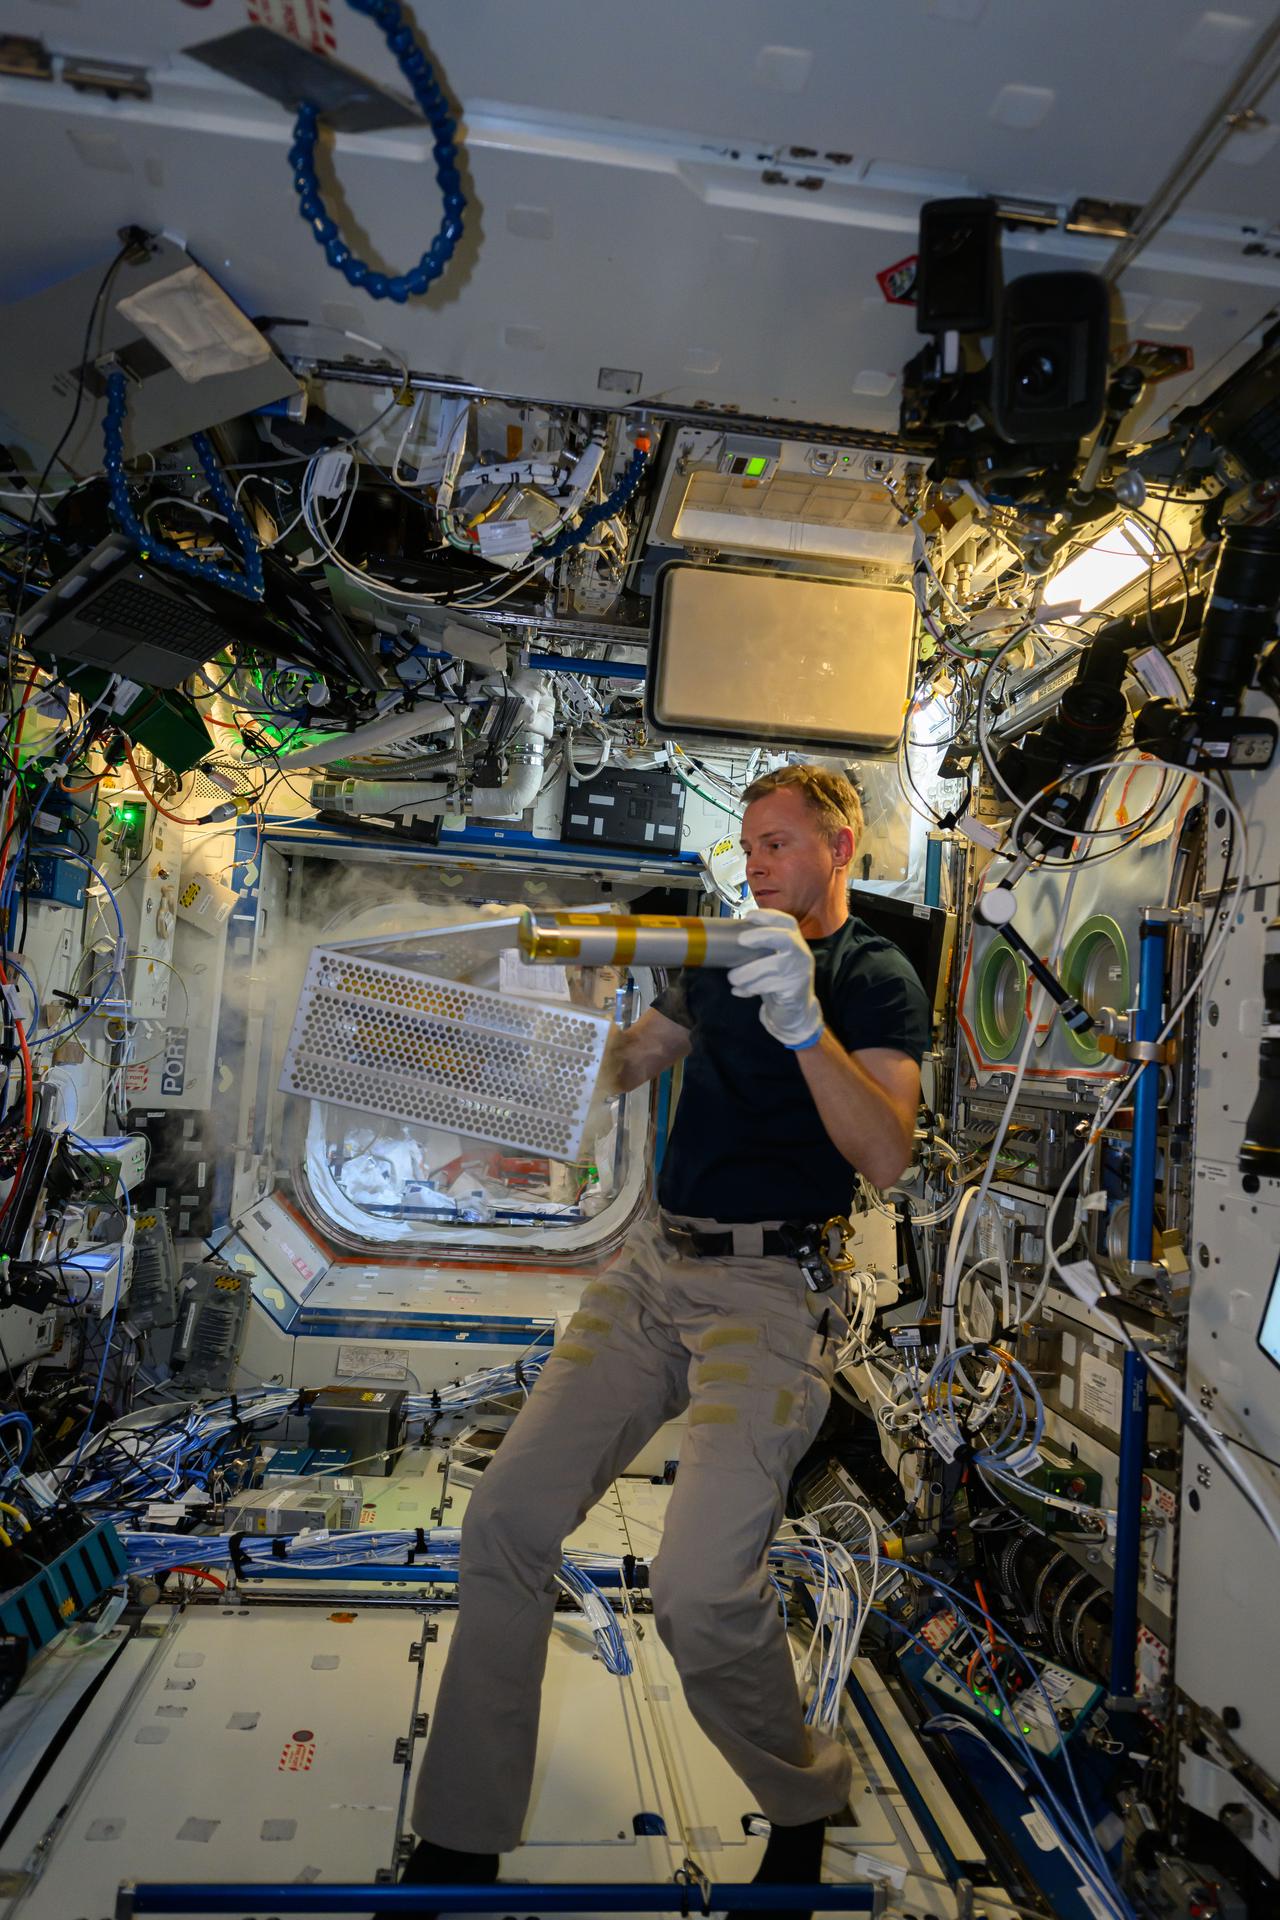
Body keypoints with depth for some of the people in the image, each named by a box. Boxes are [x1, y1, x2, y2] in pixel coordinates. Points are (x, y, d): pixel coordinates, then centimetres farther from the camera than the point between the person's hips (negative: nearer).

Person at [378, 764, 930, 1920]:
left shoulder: (877, 979, -2)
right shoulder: (727, 955, 16)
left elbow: (886, 1157, -17)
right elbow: (620, 1066, 22)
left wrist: (805, 1028, -30)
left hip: (774, 1289, -6)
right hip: (658, 1265, 6)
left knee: (701, 1592, -17)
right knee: (506, 1516, -4)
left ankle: (804, 1806, 17)